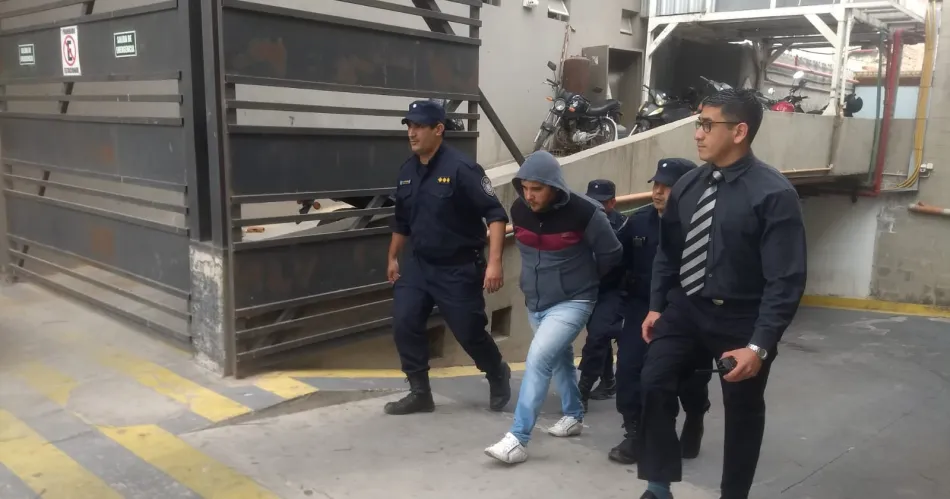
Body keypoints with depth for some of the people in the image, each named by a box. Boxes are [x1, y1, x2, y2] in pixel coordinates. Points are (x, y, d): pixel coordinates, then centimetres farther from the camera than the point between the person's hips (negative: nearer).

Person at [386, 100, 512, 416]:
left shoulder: (461, 168, -18)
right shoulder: (407, 172, 4)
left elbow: (495, 214, -20)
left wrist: (494, 262, -27)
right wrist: (393, 258, 21)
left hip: (459, 268, -6)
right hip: (419, 264, 6)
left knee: (470, 333, 5)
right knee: (404, 325, -3)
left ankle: (498, 376, 35)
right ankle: (420, 394, 13)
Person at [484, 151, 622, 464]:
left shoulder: (584, 213, -22)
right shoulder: (519, 210, -6)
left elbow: (611, 254, -5)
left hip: (572, 302, -6)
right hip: (535, 303, 6)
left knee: (538, 358, -20)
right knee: (558, 357, 22)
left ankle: (518, 439, -16)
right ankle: (573, 416, 44)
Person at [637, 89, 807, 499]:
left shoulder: (773, 193, -18)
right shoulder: (688, 185, -1)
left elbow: (786, 279, -20)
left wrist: (760, 345, -24)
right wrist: (656, 306, 9)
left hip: (741, 321, -4)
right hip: (686, 308, 5)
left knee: (742, 413, 12)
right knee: (654, 385, 0)